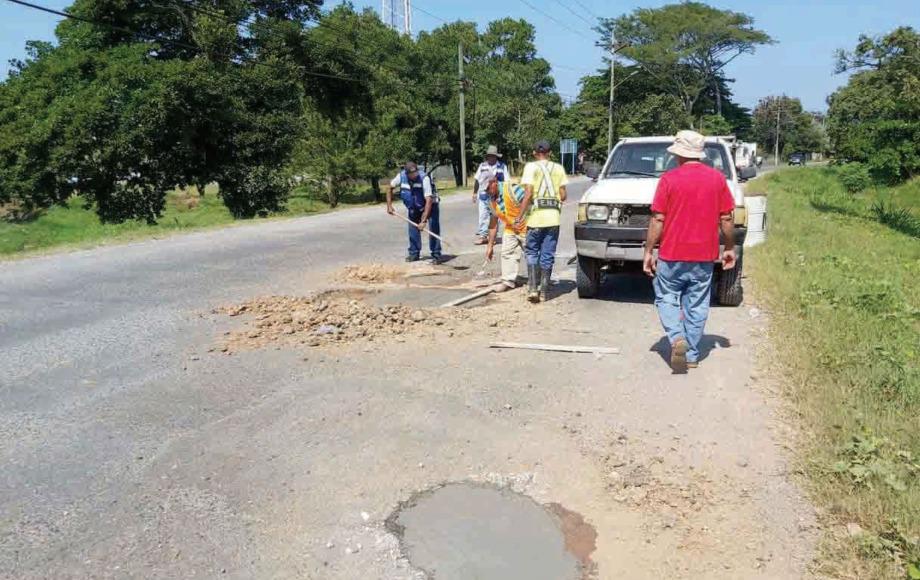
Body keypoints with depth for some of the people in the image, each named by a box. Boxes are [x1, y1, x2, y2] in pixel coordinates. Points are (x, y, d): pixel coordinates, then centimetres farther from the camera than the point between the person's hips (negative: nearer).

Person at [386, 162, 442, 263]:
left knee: (433, 229, -12)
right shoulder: (401, 176, -21)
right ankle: (414, 253, 16)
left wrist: (423, 221, -43)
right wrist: (389, 205, -8)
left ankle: (436, 255, -6)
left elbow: (429, 201, -38)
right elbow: (390, 188, 0)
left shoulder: (424, 178, -34)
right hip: (414, 208, 4)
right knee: (413, 228, 3)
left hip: (430, 205, -4)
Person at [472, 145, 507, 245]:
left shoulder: (502, 167, 1)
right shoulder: (482, 166, 9)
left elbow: (506, 182, 3)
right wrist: (475, 193, 10)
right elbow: (476, 180, 12)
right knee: (483, 216, 1)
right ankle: (482, 235, 5)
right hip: (483, 195, 2)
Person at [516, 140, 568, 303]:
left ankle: (533, 288, -1)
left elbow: (528, 194, -11)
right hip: (554, 217, 3)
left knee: (531, 252, 11)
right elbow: (563, 196, 5)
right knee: (548, 255, 8)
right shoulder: (559, 168, 9)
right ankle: (543, 291, 12)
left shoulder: (531, 167, -2)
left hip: (536, 216, -3)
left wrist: (520, 217, -7)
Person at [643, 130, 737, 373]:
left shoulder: (669, 179, -8)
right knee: (696, 305, 11)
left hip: (672, 255, -3)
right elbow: (727, 218, 3)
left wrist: (649, 251, -2)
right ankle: (692, 354, 18)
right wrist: (729, 248, 15)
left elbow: (658, 219, -9)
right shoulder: (717, 178, 2)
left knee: (666, 298, 12)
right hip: (705, 255, 3)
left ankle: (677, 339, -9)